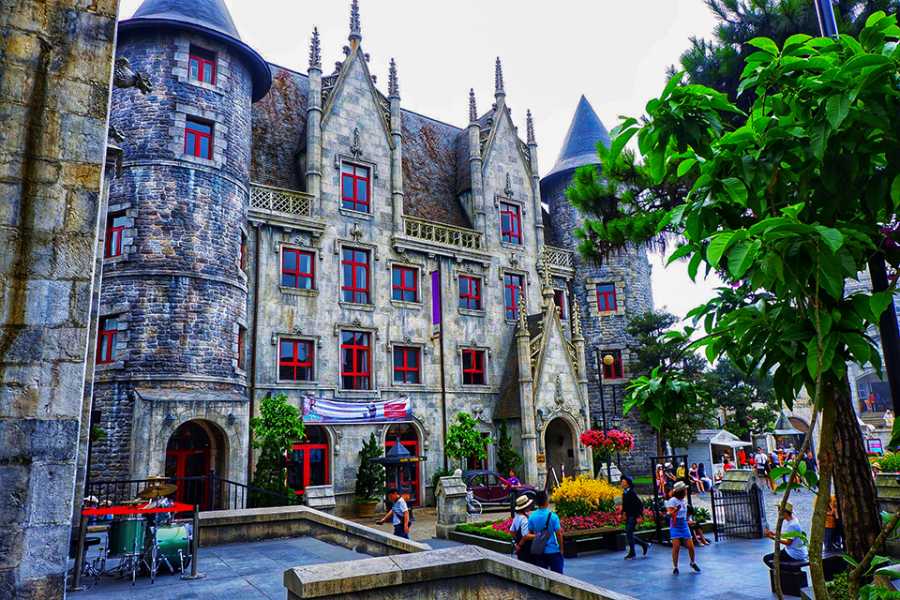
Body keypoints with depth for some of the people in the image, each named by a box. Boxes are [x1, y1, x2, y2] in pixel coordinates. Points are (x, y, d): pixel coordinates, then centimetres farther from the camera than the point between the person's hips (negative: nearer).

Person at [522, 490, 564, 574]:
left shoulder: (532, 517, -4)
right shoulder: (553, 516, -15)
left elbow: (529, 534, 1)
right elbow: (559, 534, -11)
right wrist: (561, 549, 0)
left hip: (538, 552, 3)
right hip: (553, 551, -3)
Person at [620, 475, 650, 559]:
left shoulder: (632, 492, -15)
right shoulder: (624, 493, 10)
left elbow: (640, 504, -17)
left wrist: (639, 516, -19)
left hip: (633, 516, -9)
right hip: (628, 516, 9)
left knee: (629, 533, -9)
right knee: (628, 534, 10)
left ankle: (632, 553, 2)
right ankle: (645, 545, 26)